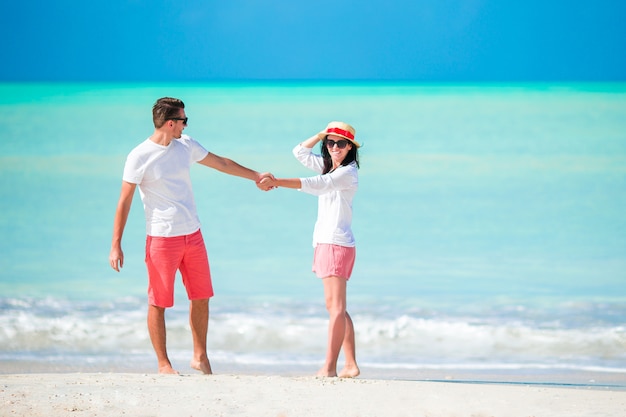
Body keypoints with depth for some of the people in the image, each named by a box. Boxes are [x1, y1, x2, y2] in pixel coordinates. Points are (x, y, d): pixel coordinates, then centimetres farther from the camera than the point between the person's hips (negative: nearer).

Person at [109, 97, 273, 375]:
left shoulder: (186, 146, 8)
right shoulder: (140, 157, -10)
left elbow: (221, 164, 22)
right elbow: (124, 201, -9)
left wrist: (255, 176, 30)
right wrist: (116, 245, -13)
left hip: (192, 235, 6)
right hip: (161, 238, -6)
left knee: (201, 297, 9)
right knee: (158, 302, -1)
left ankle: (200, 357, 21)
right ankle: (163, 364, 7)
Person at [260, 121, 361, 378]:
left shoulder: (348, 172, -11)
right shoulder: (328, 166, 17)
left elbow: (316, 184, -24)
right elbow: (300, 152, 21)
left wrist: (277, 182, -31)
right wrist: (322, 134, 9)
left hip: (338, 243, -10)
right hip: (325, 242, 10)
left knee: (336, 307, -12)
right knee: (335, 308, 9)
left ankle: (329, 367, -17)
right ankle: (351, 365, 10)